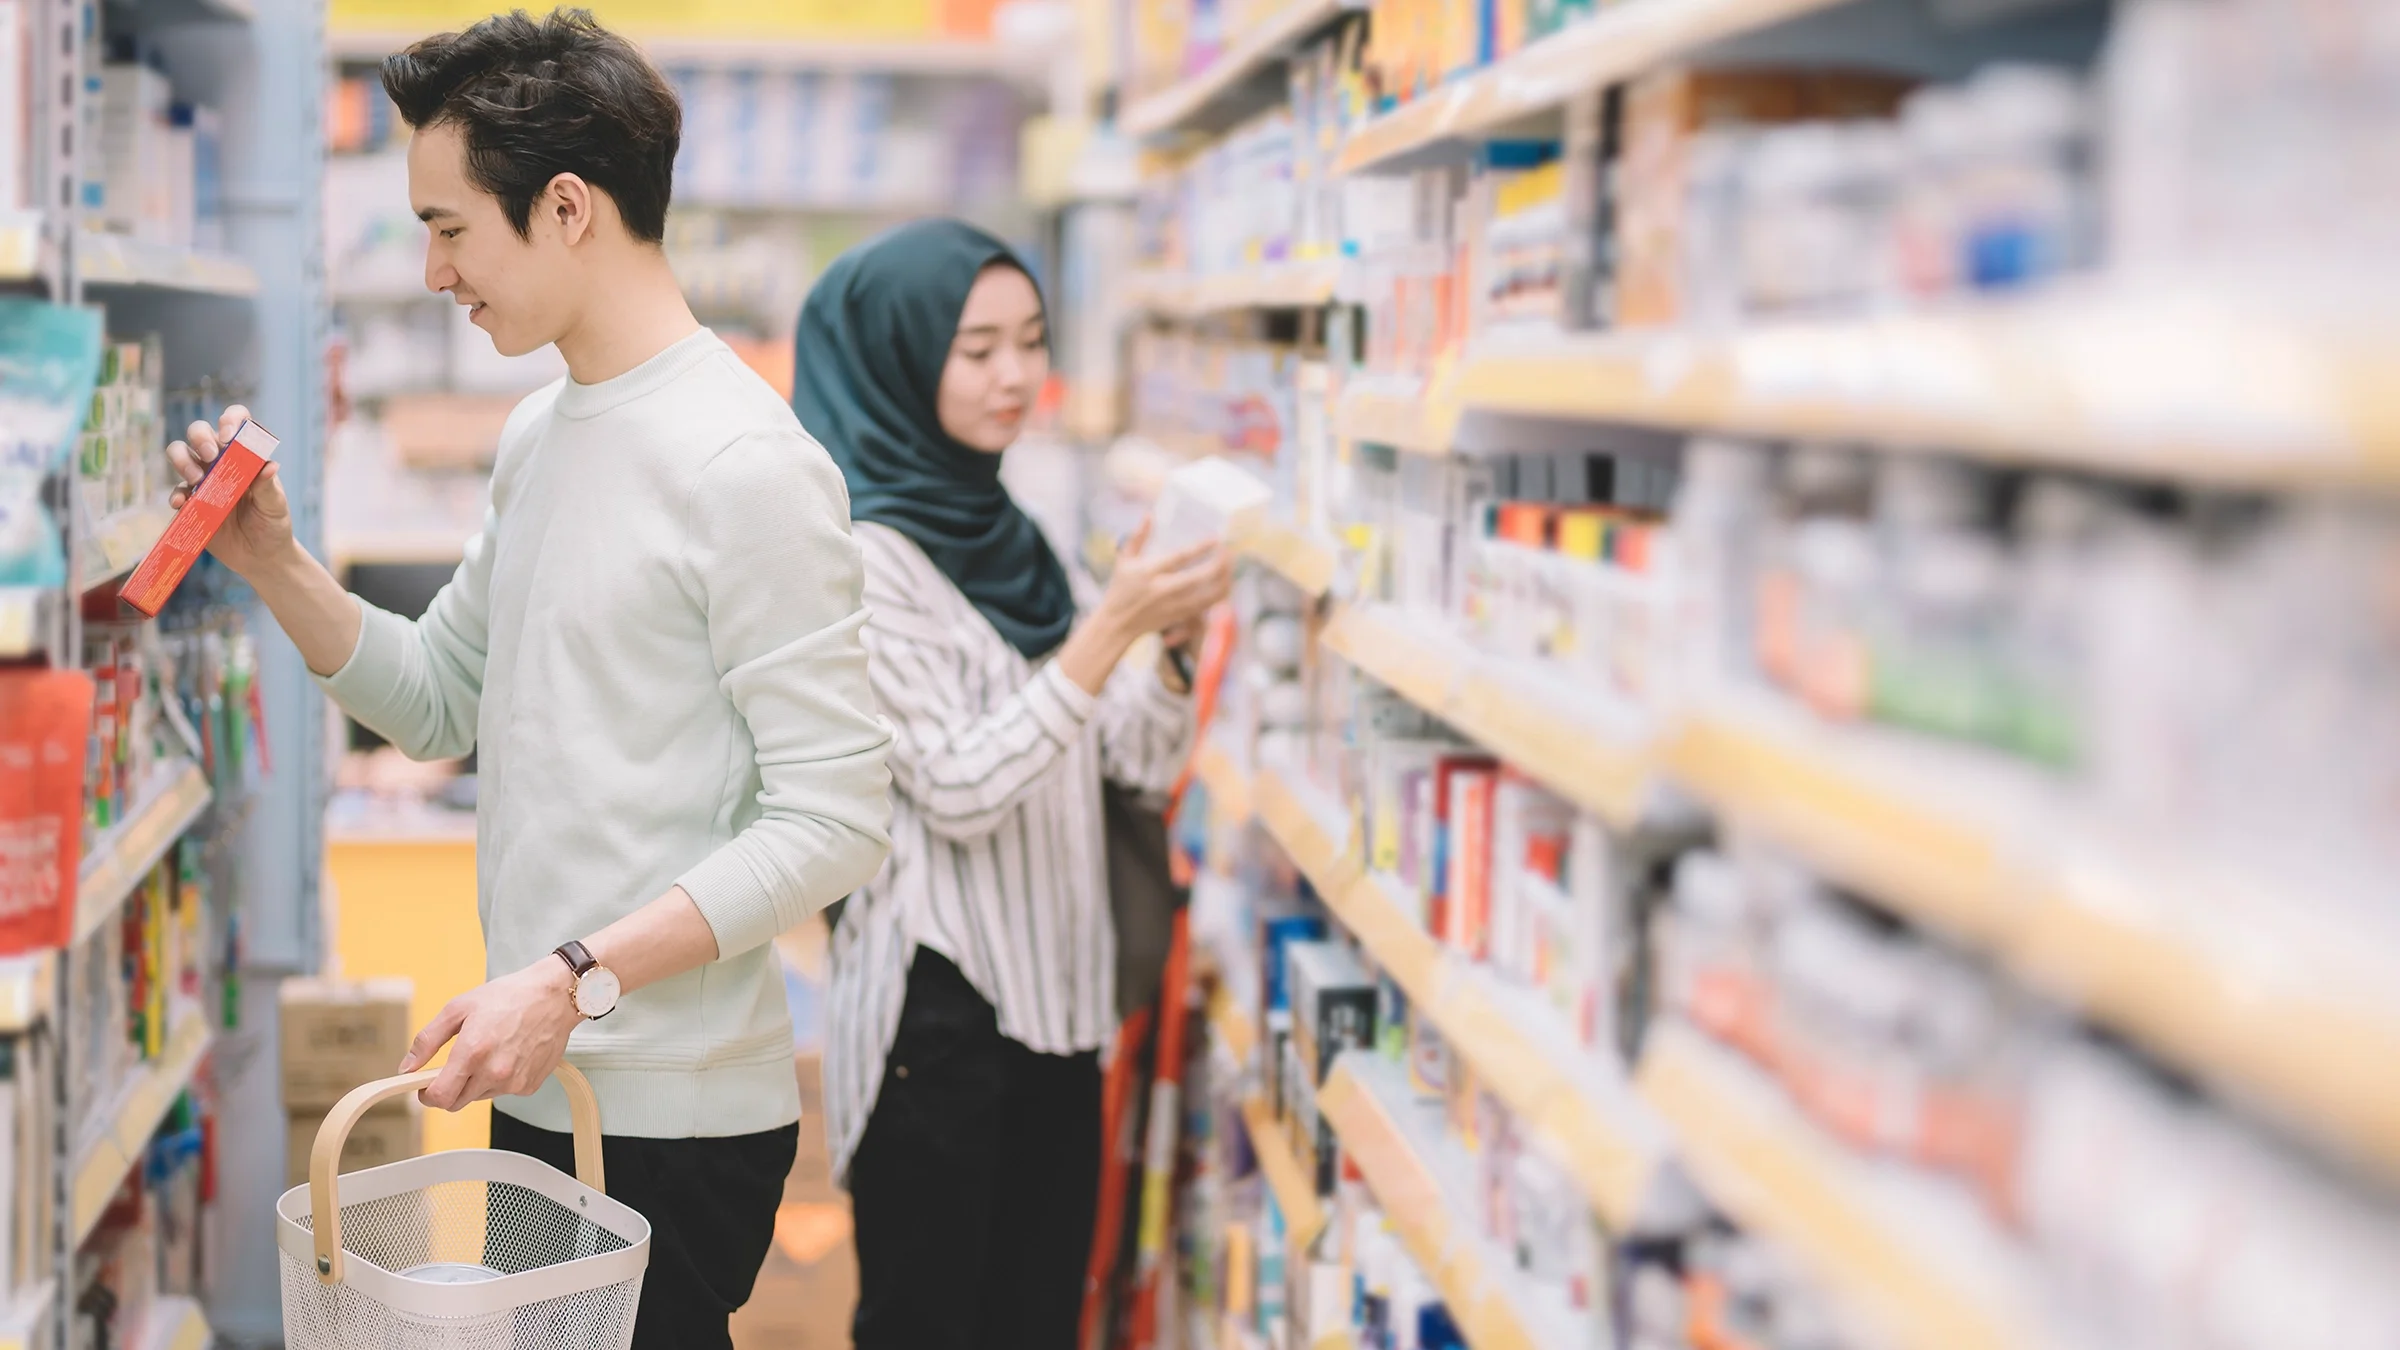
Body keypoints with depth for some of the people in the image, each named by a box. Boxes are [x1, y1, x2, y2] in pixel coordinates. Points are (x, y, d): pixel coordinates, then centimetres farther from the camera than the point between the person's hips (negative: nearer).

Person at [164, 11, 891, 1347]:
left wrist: (577, 979, -23)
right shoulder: (538, 434, 11)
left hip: (675, 1115, -8)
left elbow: (834, 819, -19)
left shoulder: (746, 462, -17)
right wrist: (275, 563, 3)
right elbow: (441, 703, 16)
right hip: (539, 1086, 8)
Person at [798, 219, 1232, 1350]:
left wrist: (1172, 636, -10)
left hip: (1053, 995, 7)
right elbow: (958, 789, -19)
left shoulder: (1010, 542, 11)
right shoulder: (859, 555, -12)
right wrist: (1109, 626, -24)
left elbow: (1142, 763, 8)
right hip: (936, 1009, -7)